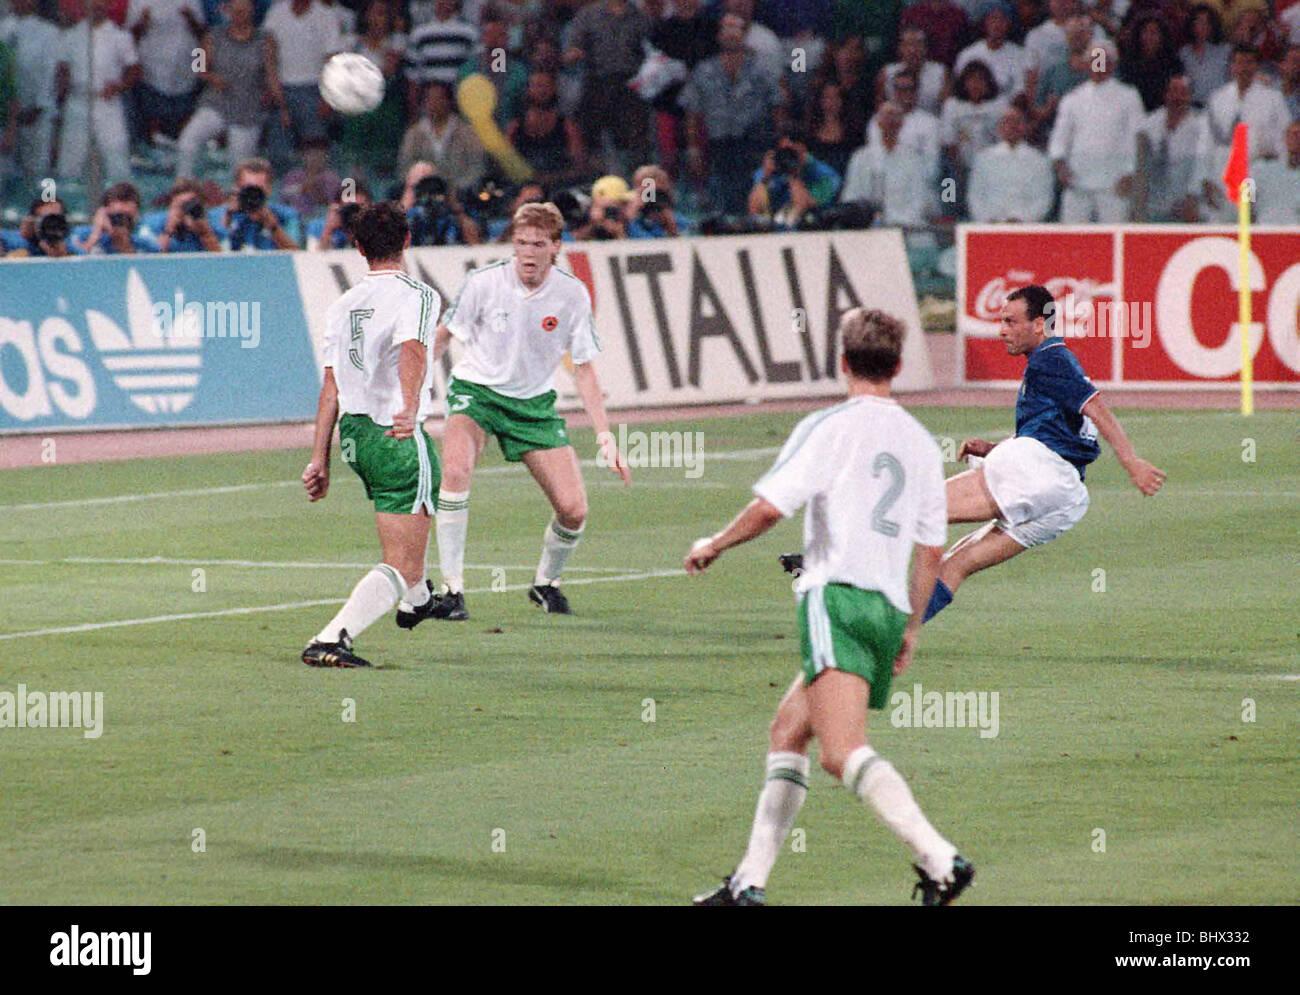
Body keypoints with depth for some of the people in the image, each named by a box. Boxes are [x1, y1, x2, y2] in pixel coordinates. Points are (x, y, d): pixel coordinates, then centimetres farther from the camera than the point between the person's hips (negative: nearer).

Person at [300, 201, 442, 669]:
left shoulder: (343, 305, 11)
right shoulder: (417, 295, -8)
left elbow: (331, 386, 11)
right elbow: (412, 351, -28)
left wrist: (320, 460, 13)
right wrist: (409, 408, -44)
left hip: (352, 434, 8)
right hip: (398, 438, -8)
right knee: (403, 568, -8)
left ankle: (418, 601, 58)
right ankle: (331, 640, -26)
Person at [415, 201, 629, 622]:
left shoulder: (572, 295, -11)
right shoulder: (484, 283, -17)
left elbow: (584, 369, -1)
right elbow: (442, 337, -1)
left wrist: (605, 436, -5)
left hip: (534, 401, 2)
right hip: (476, 389, -2)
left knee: (573, 510, -8)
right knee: (455, 469, -33)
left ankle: (546, 582, 24)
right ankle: (451, 588, -24)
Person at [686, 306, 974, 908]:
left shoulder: (827, 428, -1)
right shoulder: (922, 444, 18)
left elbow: (770, 507, -7)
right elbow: (932, 548, 20)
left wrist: (714, 545, 11)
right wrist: (911, 628, 29)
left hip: (837, 594, -8)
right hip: (889, 606, 8)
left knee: (843, 752, -20)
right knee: (787, 730, 19)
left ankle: (941, 860, -35)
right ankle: (750, 881, 17)